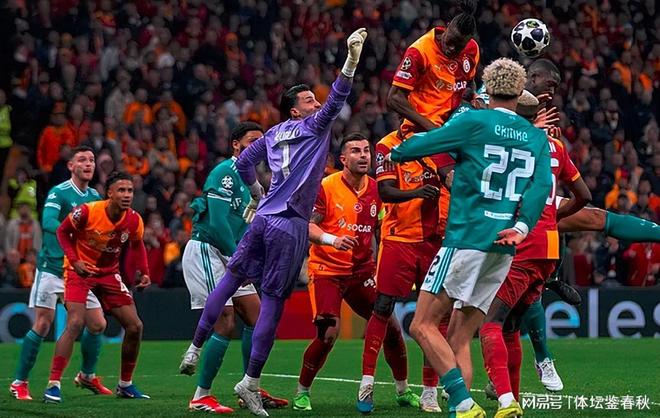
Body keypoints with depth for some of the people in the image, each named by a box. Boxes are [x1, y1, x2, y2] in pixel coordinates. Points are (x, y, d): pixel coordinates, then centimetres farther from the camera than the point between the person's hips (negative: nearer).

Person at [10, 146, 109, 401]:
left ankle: (87, 375, 26)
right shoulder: (58, 193, -11)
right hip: (52, 268, -6)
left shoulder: (95, 197, 9)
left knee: (97, 325, 4)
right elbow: (48, 222, -27)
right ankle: (19, 382, 3)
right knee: (43, 325, -8)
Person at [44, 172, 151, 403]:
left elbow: (137, 245, 10)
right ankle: (53, 384, -21)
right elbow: (62, 231, -7)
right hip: (79, 271, -5)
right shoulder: (87, 212, -23)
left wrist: (144, 273, -4)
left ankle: (125, 385, 19)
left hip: (109, 273, 5)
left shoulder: (134, 220, -10)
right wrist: (74, 261, -19)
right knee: (75, 324, -24)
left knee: (135, 326, 1)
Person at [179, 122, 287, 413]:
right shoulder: (225, 173, -13)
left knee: (255, 317, 8)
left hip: (227, 256, 10)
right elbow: (218, 223, -22)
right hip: (205, 252, -10)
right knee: (225, 324, -13)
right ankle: (201, 398, -7)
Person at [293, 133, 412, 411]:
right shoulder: (326, 187, -11)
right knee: (328, 333, -18)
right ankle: (301, 392, 1)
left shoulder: (375, 188, 4)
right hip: (326, 270, -5)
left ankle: (403, 391, 17)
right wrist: (331, 239, -32)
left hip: (362, 269, 5)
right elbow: (307, 225, -14)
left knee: (390, 325, -1)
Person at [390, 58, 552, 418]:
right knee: (459, 337, 10)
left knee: (423, 325, -4)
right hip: (504, 246, 6)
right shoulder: (536, 137, 14)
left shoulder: (474, 121, -1)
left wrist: (394, 152, 23)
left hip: (467, 237, -6)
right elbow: (542, 184, -1)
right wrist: (522, 226, -11)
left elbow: (418, 146, 2)